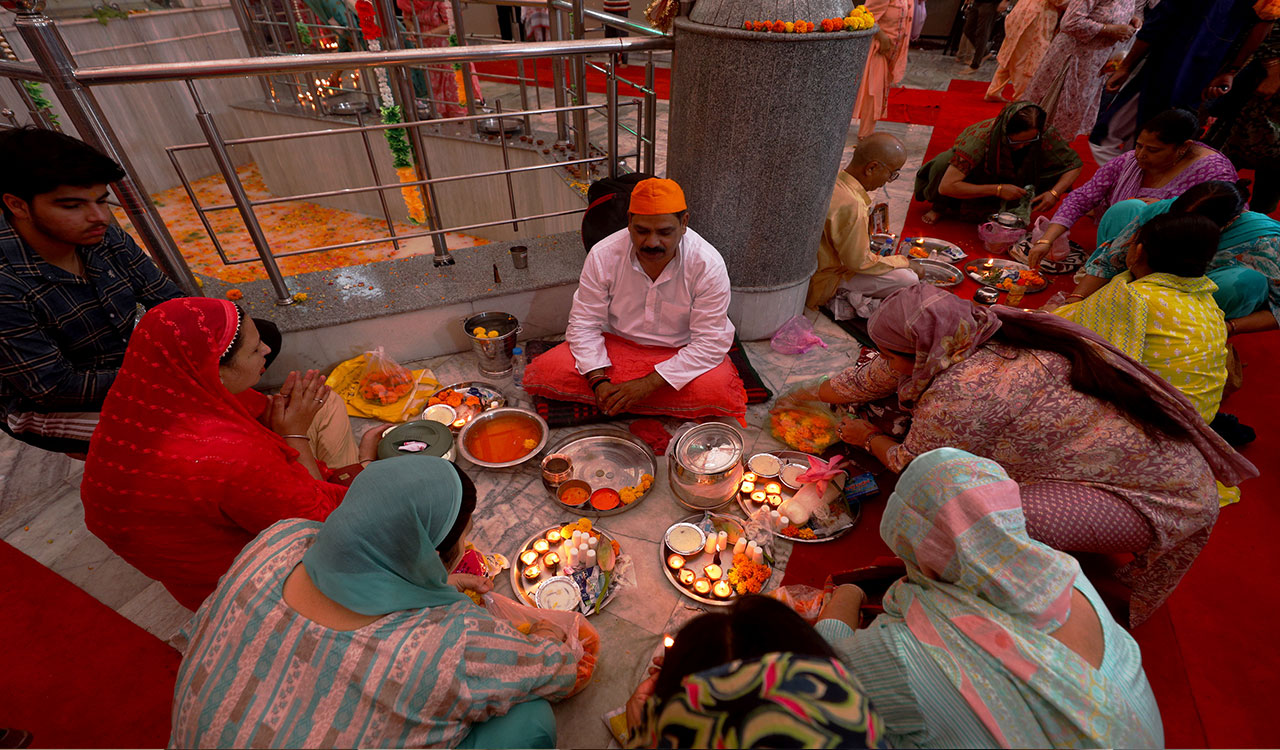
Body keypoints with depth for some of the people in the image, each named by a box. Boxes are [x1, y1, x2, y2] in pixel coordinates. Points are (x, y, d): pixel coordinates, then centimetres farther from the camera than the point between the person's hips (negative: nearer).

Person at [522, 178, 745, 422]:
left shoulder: (708, 265, -21)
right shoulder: (603, 255, -15)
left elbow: (709, 343, -20)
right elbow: (584, 324, -8)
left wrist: (649, 384, -27)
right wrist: (598, 381, -23)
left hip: (682, 353, -1)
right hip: (616, 345, 2)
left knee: (719, 390, -33)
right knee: (544, 372, -17)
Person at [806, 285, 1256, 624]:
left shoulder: (959, 394, -31)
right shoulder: (965, 333, -6)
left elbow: (913, 466, -10)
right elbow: (873, 377, 8)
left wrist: (868, 438, 9)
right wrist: (806, 397, 19)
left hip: (1165, 497, -9)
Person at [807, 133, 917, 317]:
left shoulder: (833, 178, -3)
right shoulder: (851, 206, -32)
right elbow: (859, 263, -22)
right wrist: (903, 262, -9)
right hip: (824, 283, -9)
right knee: (909, 281, -14)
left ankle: (848, 295, 9)